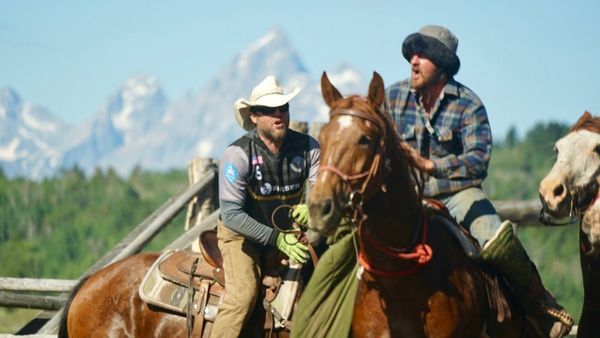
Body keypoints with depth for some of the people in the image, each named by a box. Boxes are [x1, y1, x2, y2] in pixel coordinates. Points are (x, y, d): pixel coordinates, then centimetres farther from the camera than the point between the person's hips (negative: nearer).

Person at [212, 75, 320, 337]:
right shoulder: (238, 154, -21)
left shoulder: (307, 147, -10)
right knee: (243, 292, -26)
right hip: (242, 234, -5)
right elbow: (231, 214, -24)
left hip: (287, 232, 5)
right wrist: (275, 238, -32)